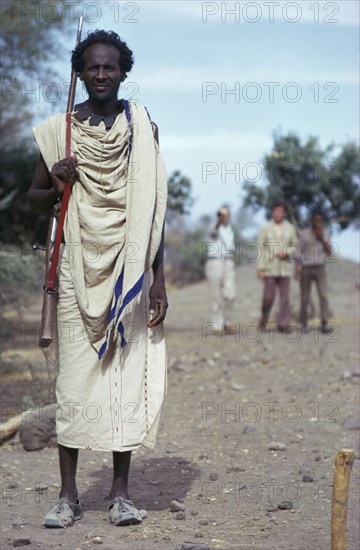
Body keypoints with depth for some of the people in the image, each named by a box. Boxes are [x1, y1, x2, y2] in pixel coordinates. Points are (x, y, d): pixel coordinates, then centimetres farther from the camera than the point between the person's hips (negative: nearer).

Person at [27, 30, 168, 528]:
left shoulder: (142, 127, 4)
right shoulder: (59, 129, 5)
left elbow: (152, 209, 3)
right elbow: (35, 201, 13)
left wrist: (158, 279, -1)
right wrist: (56, 185, -10)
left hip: (129, 272, 0)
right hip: (80, 270, 0)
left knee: (128, 377, 1)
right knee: (75, 379, -1)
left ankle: (121, 492, 11)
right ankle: (69, 494, 8)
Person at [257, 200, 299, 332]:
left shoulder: (290, 229, 8)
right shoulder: (266, 229, 3)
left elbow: (296, 248, 9)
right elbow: (261, 249, 1)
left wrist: (286, 253, -11)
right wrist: (260, 269, -5)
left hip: (285, 269, 2)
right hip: (270, 269, -2)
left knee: (285, 297, -1)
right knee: (268, 297, -3)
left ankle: (283, 324, 4)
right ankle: (263, 319, 19)